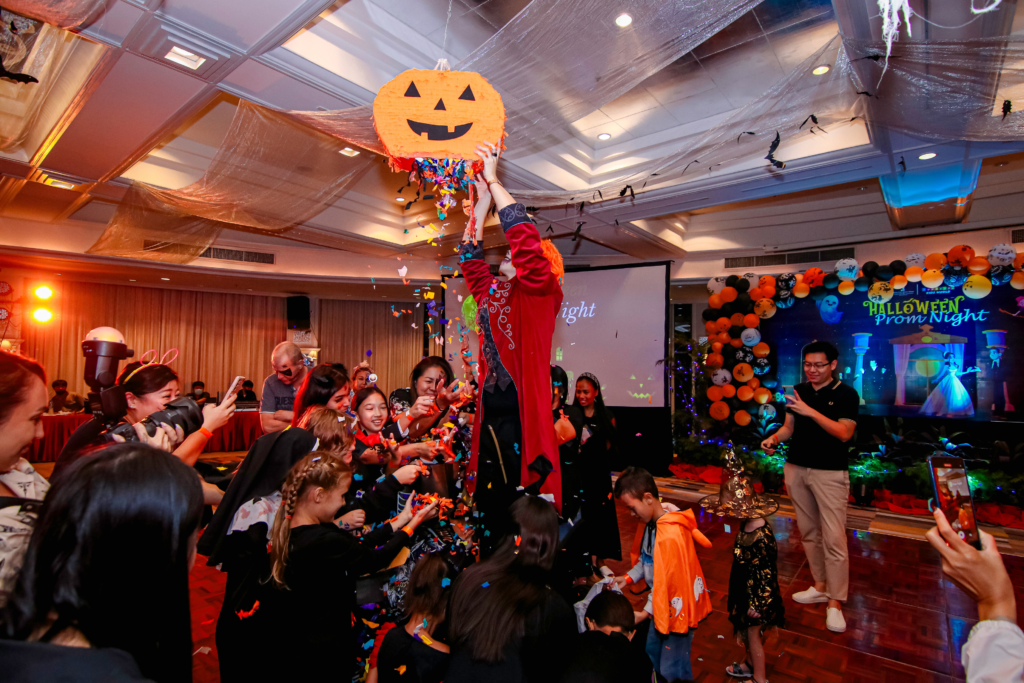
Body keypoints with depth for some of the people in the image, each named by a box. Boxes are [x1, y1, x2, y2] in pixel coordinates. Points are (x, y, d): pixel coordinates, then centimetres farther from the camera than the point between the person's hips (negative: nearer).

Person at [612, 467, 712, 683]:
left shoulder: (670, 534, -32)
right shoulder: (653, 521, -3)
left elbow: (667, 581, -26)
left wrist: (646, 612, -17)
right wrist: (628, 577, -1)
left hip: (676, 607, -9)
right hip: (661, 604, 9)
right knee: (653, 650, 25)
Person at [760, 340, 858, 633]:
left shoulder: (846, 394, -6)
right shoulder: (798, 391, 8)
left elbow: (844, 433, -16)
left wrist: (811, 411, -24)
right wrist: (773, 438, -7)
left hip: (830, 473, -5)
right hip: (796, 468, 5)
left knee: (834, 538, -4)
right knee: (808, 532, 13)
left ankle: (835, 602, 7)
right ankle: (820, 586, 28)